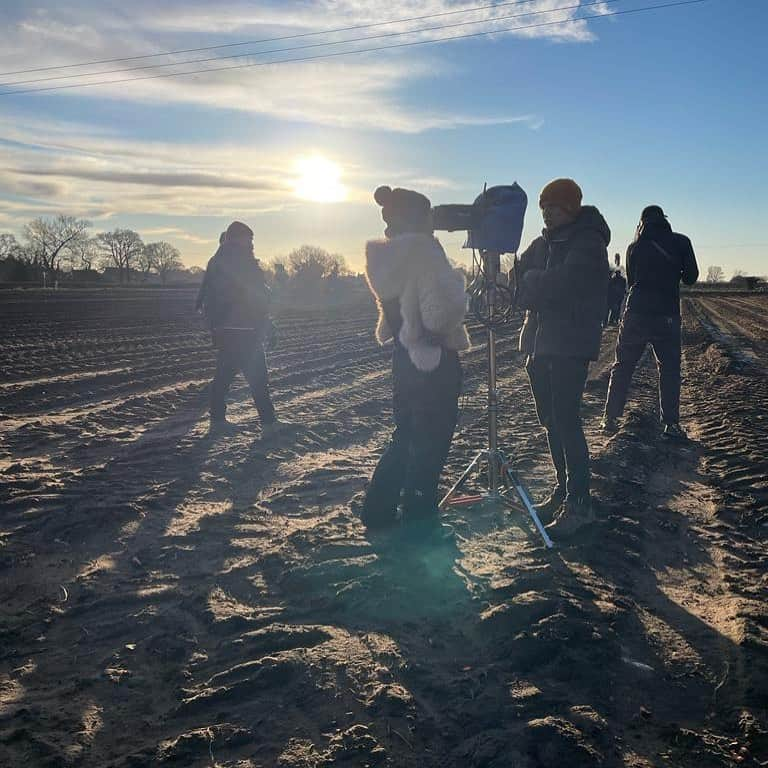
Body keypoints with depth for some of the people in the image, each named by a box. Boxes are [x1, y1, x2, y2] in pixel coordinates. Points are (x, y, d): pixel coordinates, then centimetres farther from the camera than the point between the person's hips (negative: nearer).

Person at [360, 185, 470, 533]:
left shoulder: (384, 257, 7)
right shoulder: (423, 252, -18)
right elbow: (439, 313, -23)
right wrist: (457, 280, -8)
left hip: (403, 357, 8)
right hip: (435, 361, -8)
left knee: (405, 435, 20)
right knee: (431, 441, 4)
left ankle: (377, 510, 25)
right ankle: (418, 519, 13)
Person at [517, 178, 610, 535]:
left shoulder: (588, 241, -9)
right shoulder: (544, 241, 15)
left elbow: (564, 282, -22)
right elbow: (521, 274, 11)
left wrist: (529, 281, -9)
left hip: (572, 344, -8)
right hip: (541, 341, 8)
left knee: (565, 420, -11)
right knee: (551, 421, 11)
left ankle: (579, 502, -4)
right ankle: (563, 491, 22)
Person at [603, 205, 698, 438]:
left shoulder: (634, 247, 5)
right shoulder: (681, 242, 0)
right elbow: (691, 277, 4)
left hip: (636, 313, 1)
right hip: (667, 316, -1)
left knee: (623, 366, 10)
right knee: (669, 369, 7)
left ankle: (611, 418, 9)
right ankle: (671, 423, 4)